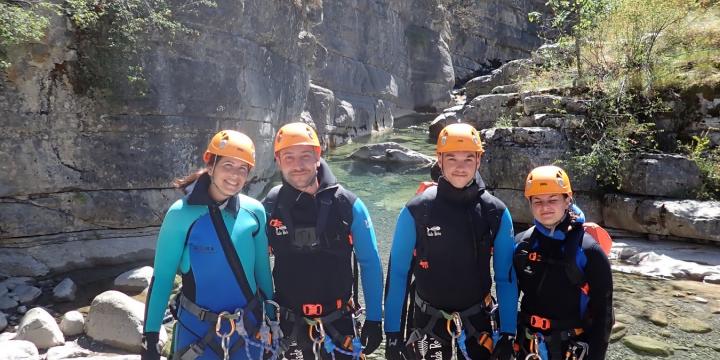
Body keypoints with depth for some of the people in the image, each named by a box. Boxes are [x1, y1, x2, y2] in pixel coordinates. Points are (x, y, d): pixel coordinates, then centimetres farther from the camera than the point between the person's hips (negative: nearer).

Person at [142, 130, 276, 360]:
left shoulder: (255, 211, -7)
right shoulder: (181, 214, -14)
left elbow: (263, 270, 3)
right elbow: (162, 277, -8)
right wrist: (150, 336, -9)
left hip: (248, 328, 3)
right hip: (197, 331, -2)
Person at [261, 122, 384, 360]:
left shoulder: (348, 205, -11)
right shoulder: (269, 208, -7)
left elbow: (370, 264, -4)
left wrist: (374, 319, -3)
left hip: (340, 320, -1)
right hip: (290, 323, 1)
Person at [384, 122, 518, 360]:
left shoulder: (496, 213, -7)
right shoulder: (415, 211, -12)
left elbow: (506, 277, 0)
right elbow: (398, 273, -7)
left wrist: (507, 333, -2)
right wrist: (393, 333, -8)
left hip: (477, 319, 1)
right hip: (427, 320, -1)